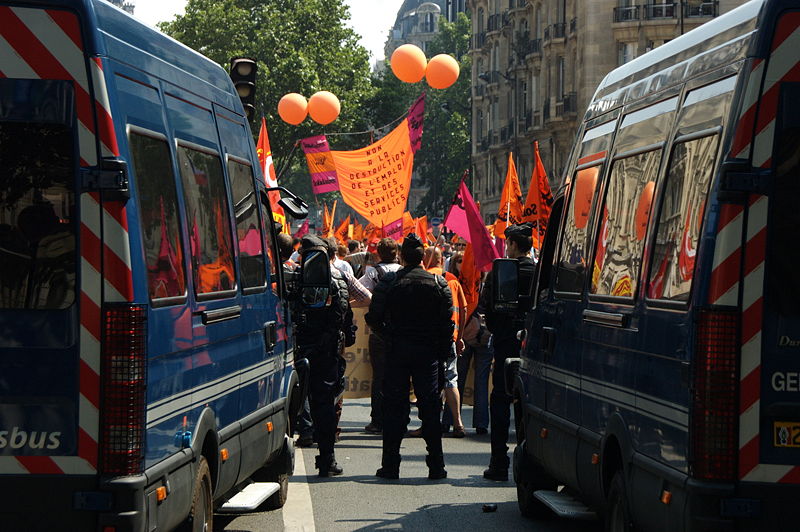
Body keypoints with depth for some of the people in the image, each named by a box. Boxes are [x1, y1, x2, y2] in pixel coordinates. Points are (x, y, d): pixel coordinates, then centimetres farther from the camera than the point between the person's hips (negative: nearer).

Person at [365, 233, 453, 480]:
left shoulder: (388, 282, -4)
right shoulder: (438, 283, -1)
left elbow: (374, 318, -7)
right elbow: (448, 321, -2)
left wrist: (388, 336, 10)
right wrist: (443, 350, 7)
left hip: (397, 351, -1)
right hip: (428, 351, 1)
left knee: (394, 407, 4)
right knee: (430, 407, 5)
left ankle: (390, 465, 2)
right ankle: (436, 466, 4)